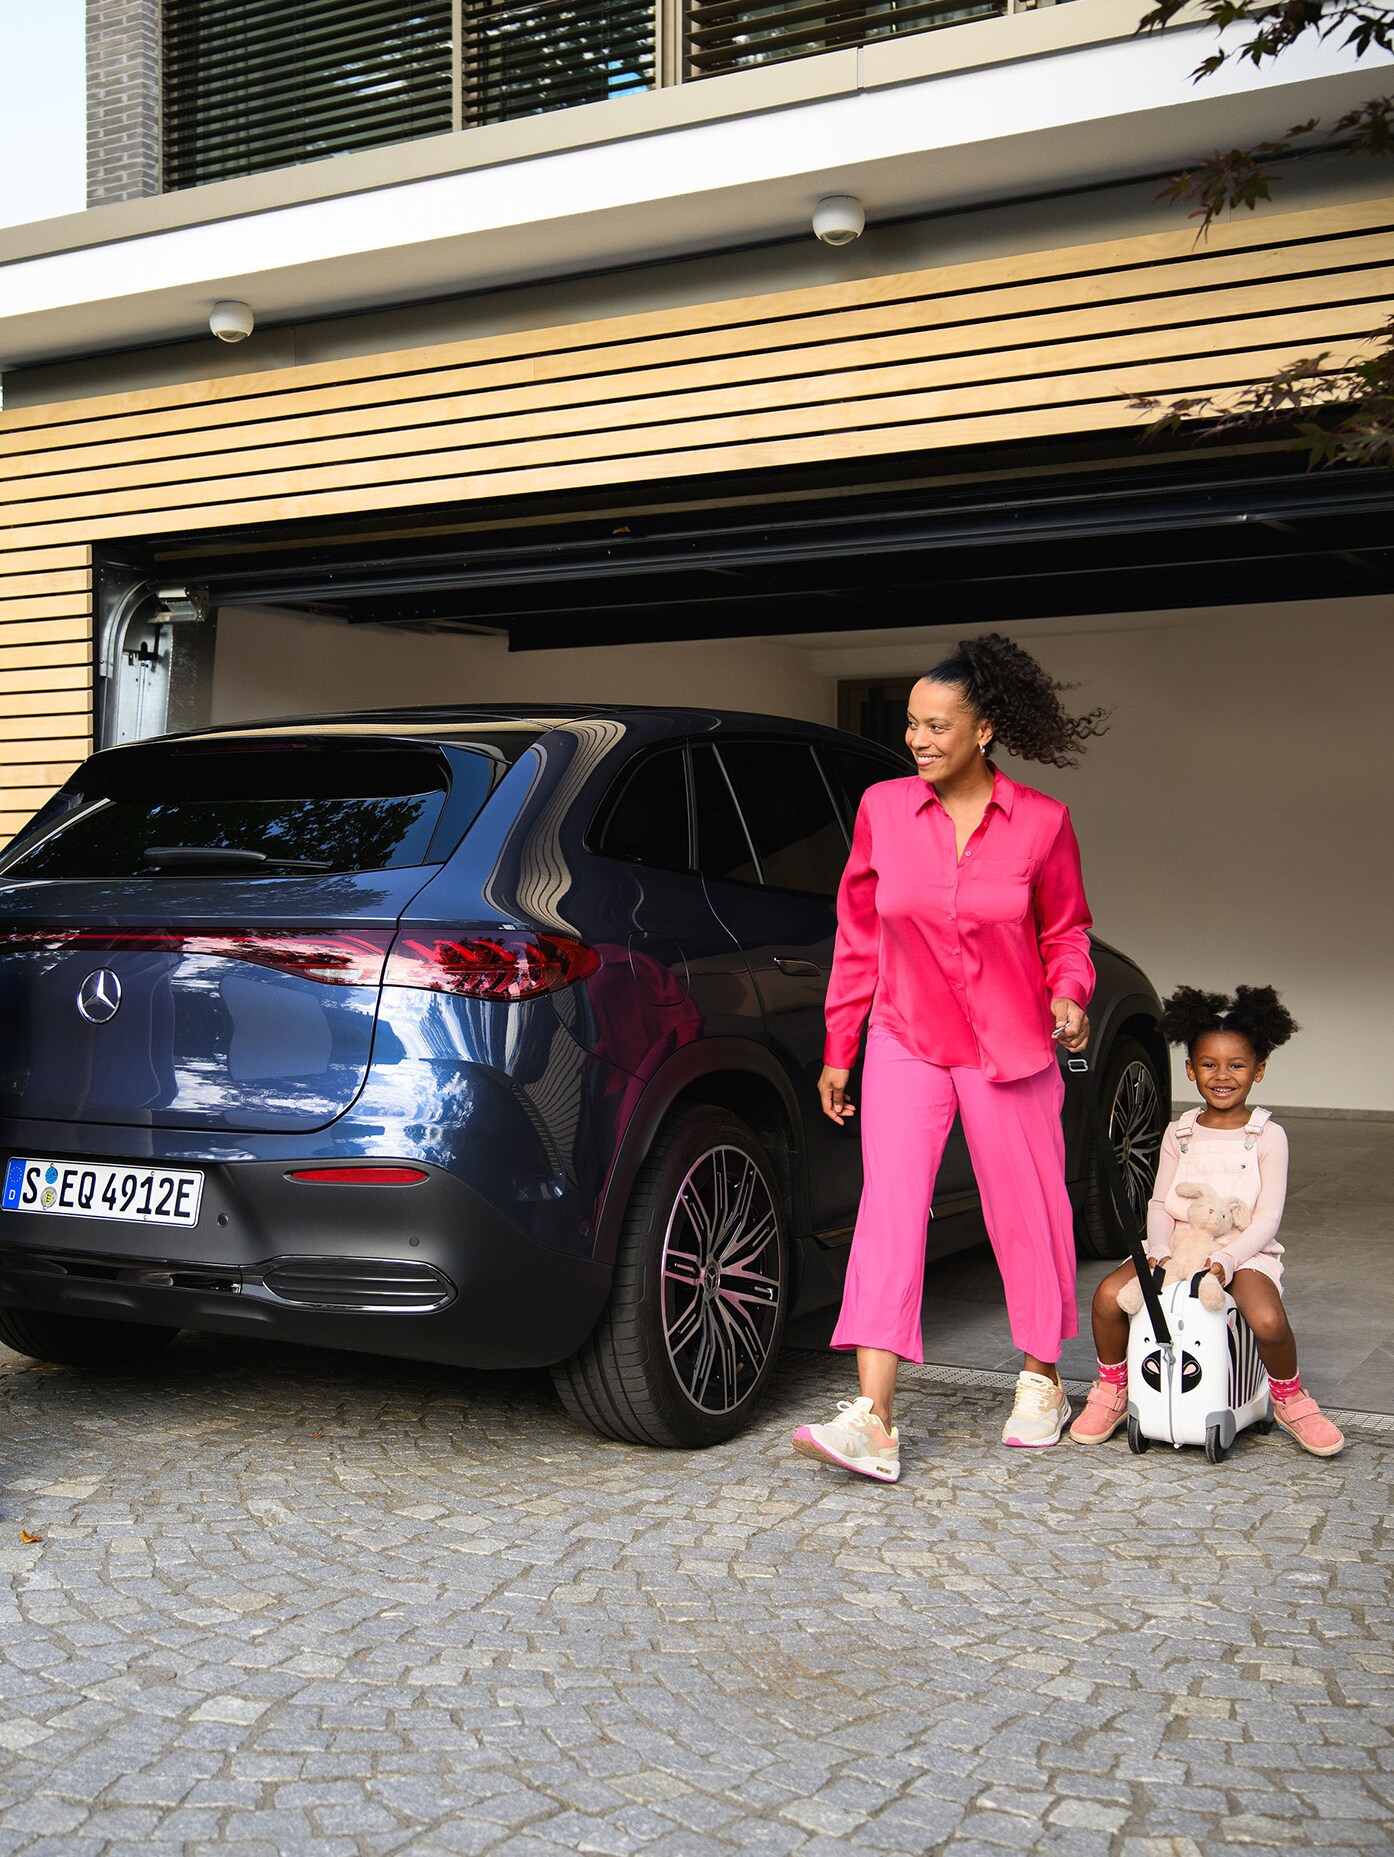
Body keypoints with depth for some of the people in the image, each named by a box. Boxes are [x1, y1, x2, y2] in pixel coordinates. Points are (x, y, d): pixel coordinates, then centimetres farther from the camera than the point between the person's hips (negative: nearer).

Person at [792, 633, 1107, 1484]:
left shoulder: (1041, 822, -5)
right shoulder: (883, 808, -1)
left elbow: (1065, 933, 7)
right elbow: (857, 935, 6)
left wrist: (1069, 996, -14)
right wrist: (839, 1049, 7)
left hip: (1009, 1048, 0)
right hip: (906, 1042, 1)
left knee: (1027, 1212, 9)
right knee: (888, 1212, -11)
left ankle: (1041, 1381, 31)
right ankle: (874, 1422, -15)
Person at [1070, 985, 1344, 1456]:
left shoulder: (1267, 1136, 0)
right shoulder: (1179, 1134, 10)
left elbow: (1268, 1217, -6)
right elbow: (1160, 1203, 7)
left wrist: (1225, 1260, -22)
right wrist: (1159, 1250, -13)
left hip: (1244, 1252, -3)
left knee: (1268, 1319, -33)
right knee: (1108, 1295, -23)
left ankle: (1289, 1398, 1)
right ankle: (1112, 1390, 3)